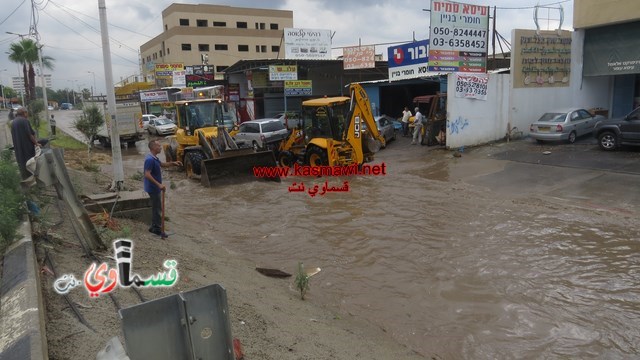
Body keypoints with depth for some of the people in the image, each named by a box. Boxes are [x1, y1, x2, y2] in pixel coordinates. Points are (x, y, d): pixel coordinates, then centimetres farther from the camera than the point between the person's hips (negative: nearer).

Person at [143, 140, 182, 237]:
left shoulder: (154, 158, 9)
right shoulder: (150, 159, -23)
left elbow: (162, 164, 26)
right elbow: (147, 175, -29)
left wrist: (172, 163, 10)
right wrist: (159, 184, -31)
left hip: (155, 188, 10)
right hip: (153, 188, -10)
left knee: (156, 207, 18)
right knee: (157, 208, -1)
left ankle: (154, 227, 27)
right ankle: (157, 229, 8)